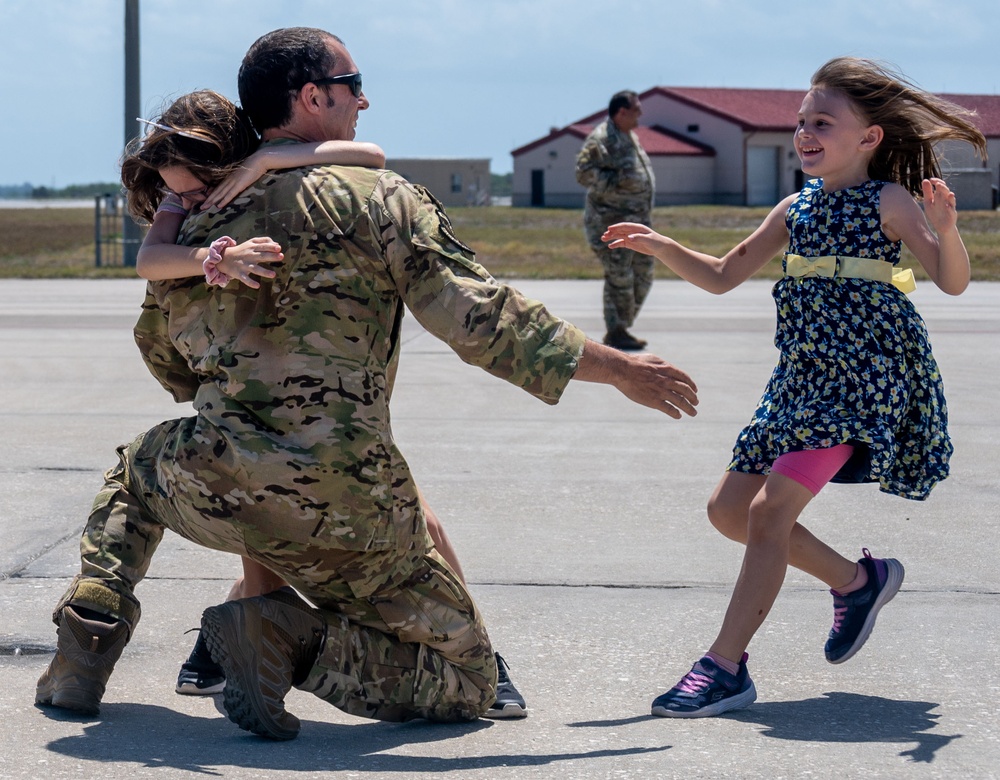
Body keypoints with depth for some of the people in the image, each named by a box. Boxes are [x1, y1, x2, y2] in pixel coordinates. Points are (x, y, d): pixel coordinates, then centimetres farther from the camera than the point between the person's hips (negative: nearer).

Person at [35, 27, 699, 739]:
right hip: (344, 513, -4)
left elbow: (162, 355, 27)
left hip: (213, 491, 5)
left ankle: (90, 635, 17)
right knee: (469, 680, 10)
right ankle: (292, 639, -13)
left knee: (140, 464, 39)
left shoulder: (205, 220, 13)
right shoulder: (377, 197, -3)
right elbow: (479, 319, -9)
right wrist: (618, 367, -1)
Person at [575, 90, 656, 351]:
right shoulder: (600, 139, -13)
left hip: (636, 219, 10)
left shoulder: (629, 137, 18)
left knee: (642, 275, 11)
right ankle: (616, 333, 0)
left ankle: (621, 328, 20)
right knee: (619, 278, -8)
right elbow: (584, 172, -20)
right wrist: (618, 179, -25)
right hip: (611, 221, -10)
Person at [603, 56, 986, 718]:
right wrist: (662, 248, 2)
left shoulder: (887, 201, -7)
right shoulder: (797, 209, 12)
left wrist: (946, 231, -36)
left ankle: (725, 667, -14)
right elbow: (723, 276, 17)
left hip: (862, 376, -8)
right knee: (730, 508, 9)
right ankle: (857, 580, 23)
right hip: (804, 375, 8)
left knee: (770, 508, -18)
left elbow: (953, 281, -16)